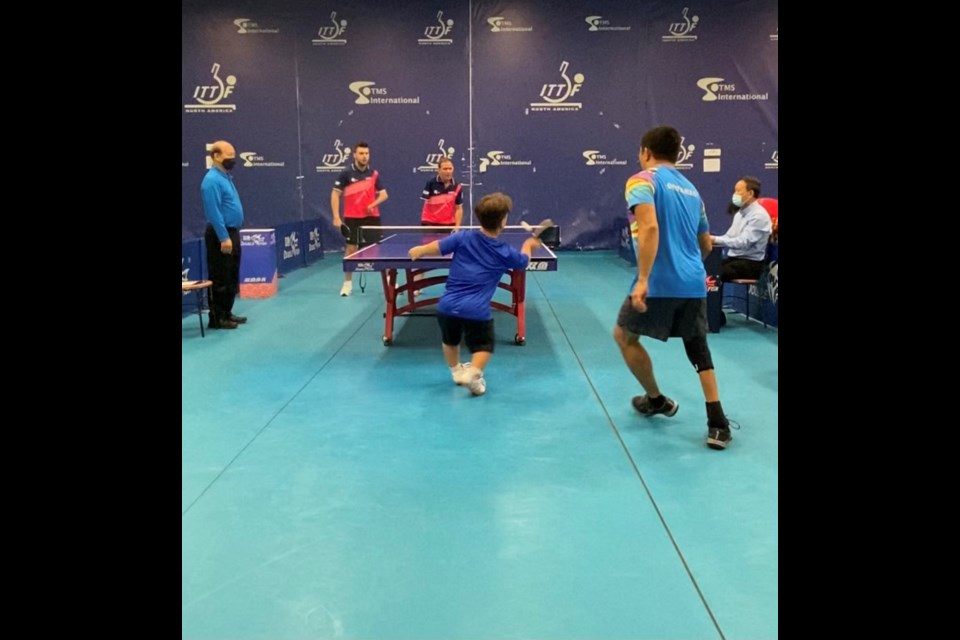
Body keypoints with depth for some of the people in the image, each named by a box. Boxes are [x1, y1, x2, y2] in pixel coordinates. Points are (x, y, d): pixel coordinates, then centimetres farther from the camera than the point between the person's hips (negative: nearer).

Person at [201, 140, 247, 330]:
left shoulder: (226, 177, 14)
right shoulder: (212, 180, -16)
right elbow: (214, 212, -22)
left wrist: (232, 235, 17)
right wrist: (223, 238, -24)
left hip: (231, 232, 10)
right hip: (221, 235, -10)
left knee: (232, 277, 14)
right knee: (220, 278, -4)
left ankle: (226, 313, 23)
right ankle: (217, 318, 2)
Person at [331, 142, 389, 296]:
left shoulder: (374, 173, 2)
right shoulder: (346, 173, -6)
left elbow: (384, 194, 7)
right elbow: (335, 194, -4)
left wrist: (374, 204, -13)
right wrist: (336, 216, -13)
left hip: (372, 217, 2)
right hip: (352, 218, -2)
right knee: (351, 249, 0)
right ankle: (348, 283, 10)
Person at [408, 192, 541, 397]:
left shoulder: (463, 237, -2)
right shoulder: (505, 252, 0)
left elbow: (437, 248, 3)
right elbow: (523, 260, 21)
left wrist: (419, 251, 24)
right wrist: (528, 245, 42)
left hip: (448, 305, 3)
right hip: (476, 310, -2)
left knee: (450, 341, 29)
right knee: (483, 346, 15)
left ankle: (456, 370, 43)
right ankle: (473, 374, -8)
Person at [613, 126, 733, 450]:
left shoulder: (643, 180, -3)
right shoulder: (691, 189, 18)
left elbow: (649, 227, -22)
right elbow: (706, 245, 23)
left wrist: (643, 279, -26)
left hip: (660, 284, -6)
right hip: (694, 284, 7)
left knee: (624, 335, 17)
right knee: (699, 350, 16)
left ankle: (656, 400, 27)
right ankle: (718, 424, 8)